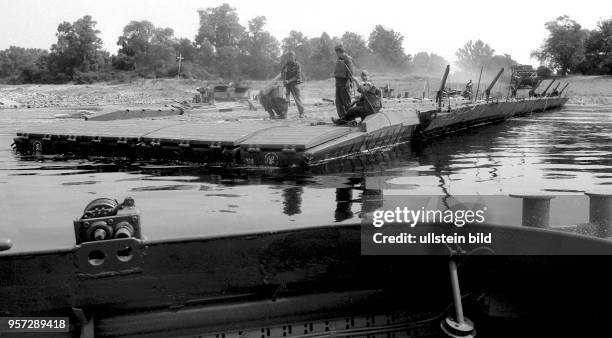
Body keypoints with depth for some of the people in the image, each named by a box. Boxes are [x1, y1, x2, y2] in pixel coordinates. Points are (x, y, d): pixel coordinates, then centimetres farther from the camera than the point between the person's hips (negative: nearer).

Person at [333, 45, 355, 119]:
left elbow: (351, 71, -15)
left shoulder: (347, 59, -9)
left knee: (346, 101, -5)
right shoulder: (339, 59, 16)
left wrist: (349, 80, -20)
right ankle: (342, 117, 16)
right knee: (338, 101, 9)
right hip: (338, 81, 8)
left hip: (344, 82, -8)